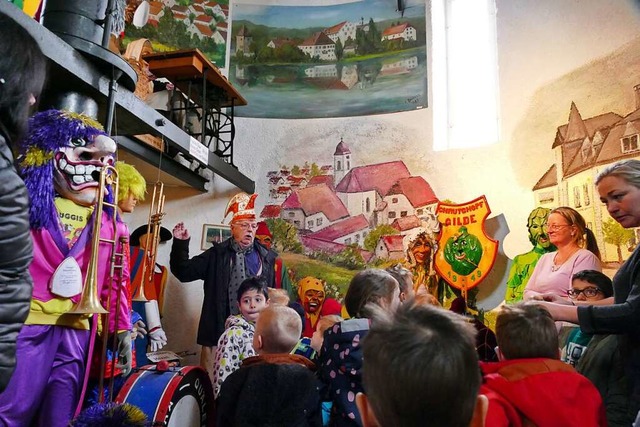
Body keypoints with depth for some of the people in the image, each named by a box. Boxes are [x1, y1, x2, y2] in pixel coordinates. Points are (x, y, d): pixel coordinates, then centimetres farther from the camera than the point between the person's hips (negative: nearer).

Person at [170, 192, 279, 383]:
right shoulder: (217, 254, 5)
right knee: (214, 380, 2)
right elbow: (184, 272, 6)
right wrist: (180, 244, -5)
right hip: (220, 331, -1)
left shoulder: (267, 257, 8)